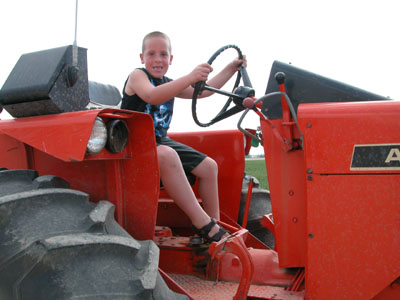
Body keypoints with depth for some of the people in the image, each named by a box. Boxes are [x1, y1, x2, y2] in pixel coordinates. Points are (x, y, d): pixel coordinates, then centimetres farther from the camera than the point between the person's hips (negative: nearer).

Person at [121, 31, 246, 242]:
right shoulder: (137, 76, -7)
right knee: (166, 155, -39)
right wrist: (189, 78, -40)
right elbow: (152, 96, -29)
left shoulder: (170, 84, 16)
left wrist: (231, 68, 12)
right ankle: (202, 223, -33)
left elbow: (204, 90, 17)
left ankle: (214, 223, 7)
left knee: (208, 166, -1)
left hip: (161, 141, 8)